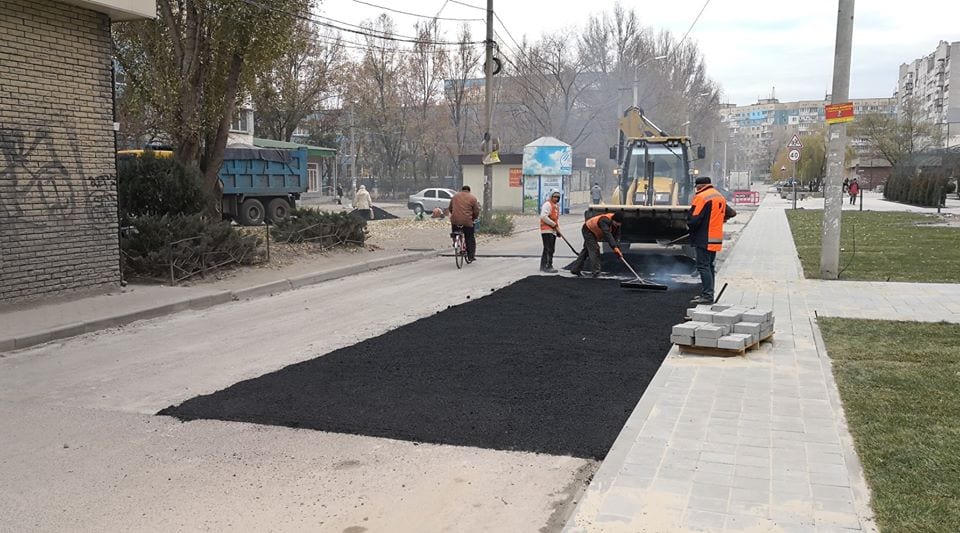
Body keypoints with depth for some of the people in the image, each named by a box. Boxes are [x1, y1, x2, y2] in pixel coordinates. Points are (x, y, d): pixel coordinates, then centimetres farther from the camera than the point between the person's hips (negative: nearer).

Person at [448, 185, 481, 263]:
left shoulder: (455, 196, 14)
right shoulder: (473, 198, 3)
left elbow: (450, 208, 21)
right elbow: (476, 212, 2)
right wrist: (474, 218, 20)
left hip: (455, 221, 2)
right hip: (467, 222, -2)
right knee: (470, 239, 9)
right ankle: (471, 256, 10)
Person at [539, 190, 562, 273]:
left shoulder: (557, 205, 18)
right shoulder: (547, 204, -13)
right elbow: (543, 216, -23)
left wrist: (558, 228, 12)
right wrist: (554, 224, -18)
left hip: (553, 230, 10)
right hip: (546, 230, -10)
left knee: (551, 249, 14)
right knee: (549, 249, -12)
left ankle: (543, 266, 22)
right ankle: (548, 267, -10)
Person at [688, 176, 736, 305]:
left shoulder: (701, 197, -13)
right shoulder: (720, 197, 15)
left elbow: (694, 219, -20)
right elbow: (731, 213, 25)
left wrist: (689, 225, -1)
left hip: (704, 239, -9)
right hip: (717, 239, 9)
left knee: (703, 266, -7)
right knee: (710, 266, 15)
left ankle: (707, 295, -11)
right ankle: (707, 294, 20)